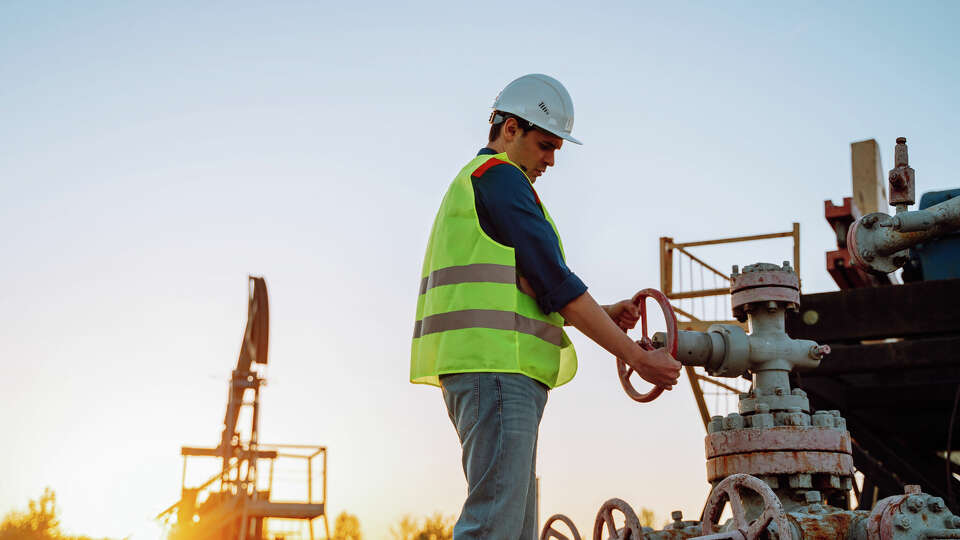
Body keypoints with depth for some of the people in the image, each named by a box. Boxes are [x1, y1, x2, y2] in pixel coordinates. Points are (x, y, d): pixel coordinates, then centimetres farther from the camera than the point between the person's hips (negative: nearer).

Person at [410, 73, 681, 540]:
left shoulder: (468, 187, 27)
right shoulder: (499, 177, -5)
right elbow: (554, 282, -11)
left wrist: (604, 316, 13)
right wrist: (639, 359, -7)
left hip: (484, 372, 11)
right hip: (496, 366, -11)